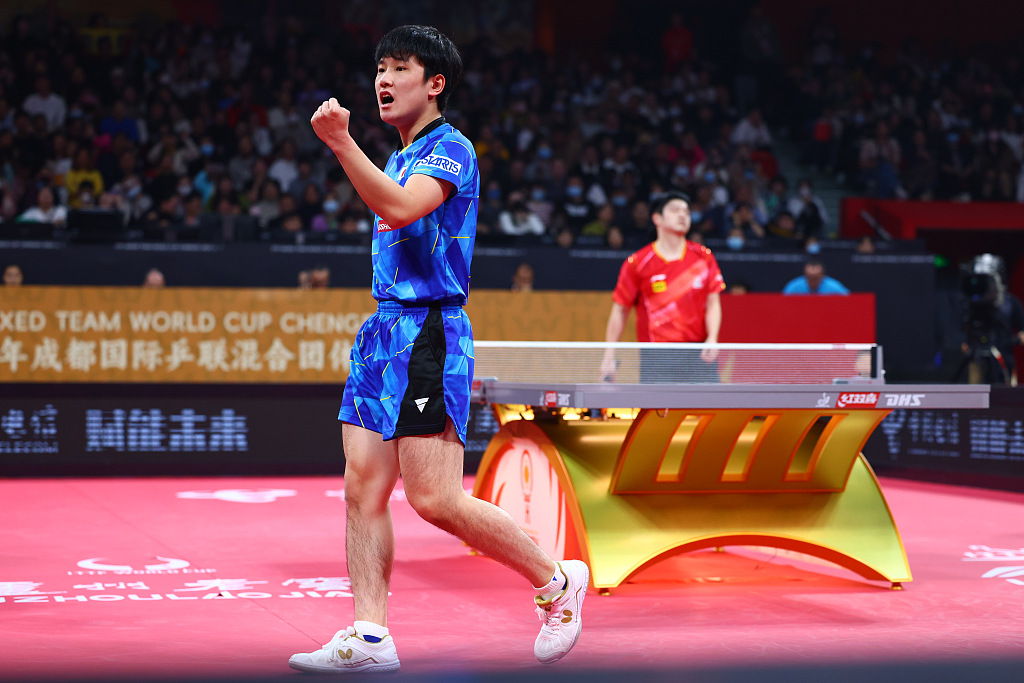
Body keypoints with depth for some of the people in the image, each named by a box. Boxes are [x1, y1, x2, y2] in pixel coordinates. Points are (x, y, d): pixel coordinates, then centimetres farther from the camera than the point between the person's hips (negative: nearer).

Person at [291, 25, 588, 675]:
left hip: (428, 333, -9)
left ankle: (556, 580, 7)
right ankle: (369, 638, 3)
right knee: (363, 488, 1)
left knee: (435, 498, -10)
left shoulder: (451, 147, -8)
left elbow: (401, 208, -27)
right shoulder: (403, 158, 21)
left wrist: (341, 142, -33)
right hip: (385, 330, 9)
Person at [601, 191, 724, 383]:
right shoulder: (637, 263, -1)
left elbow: (713, 303, 7)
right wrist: (609, 357, 1)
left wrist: (712, 339, -10)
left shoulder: (703, 257, 7)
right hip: (656, 358, -2)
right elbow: (620, 310, 5)